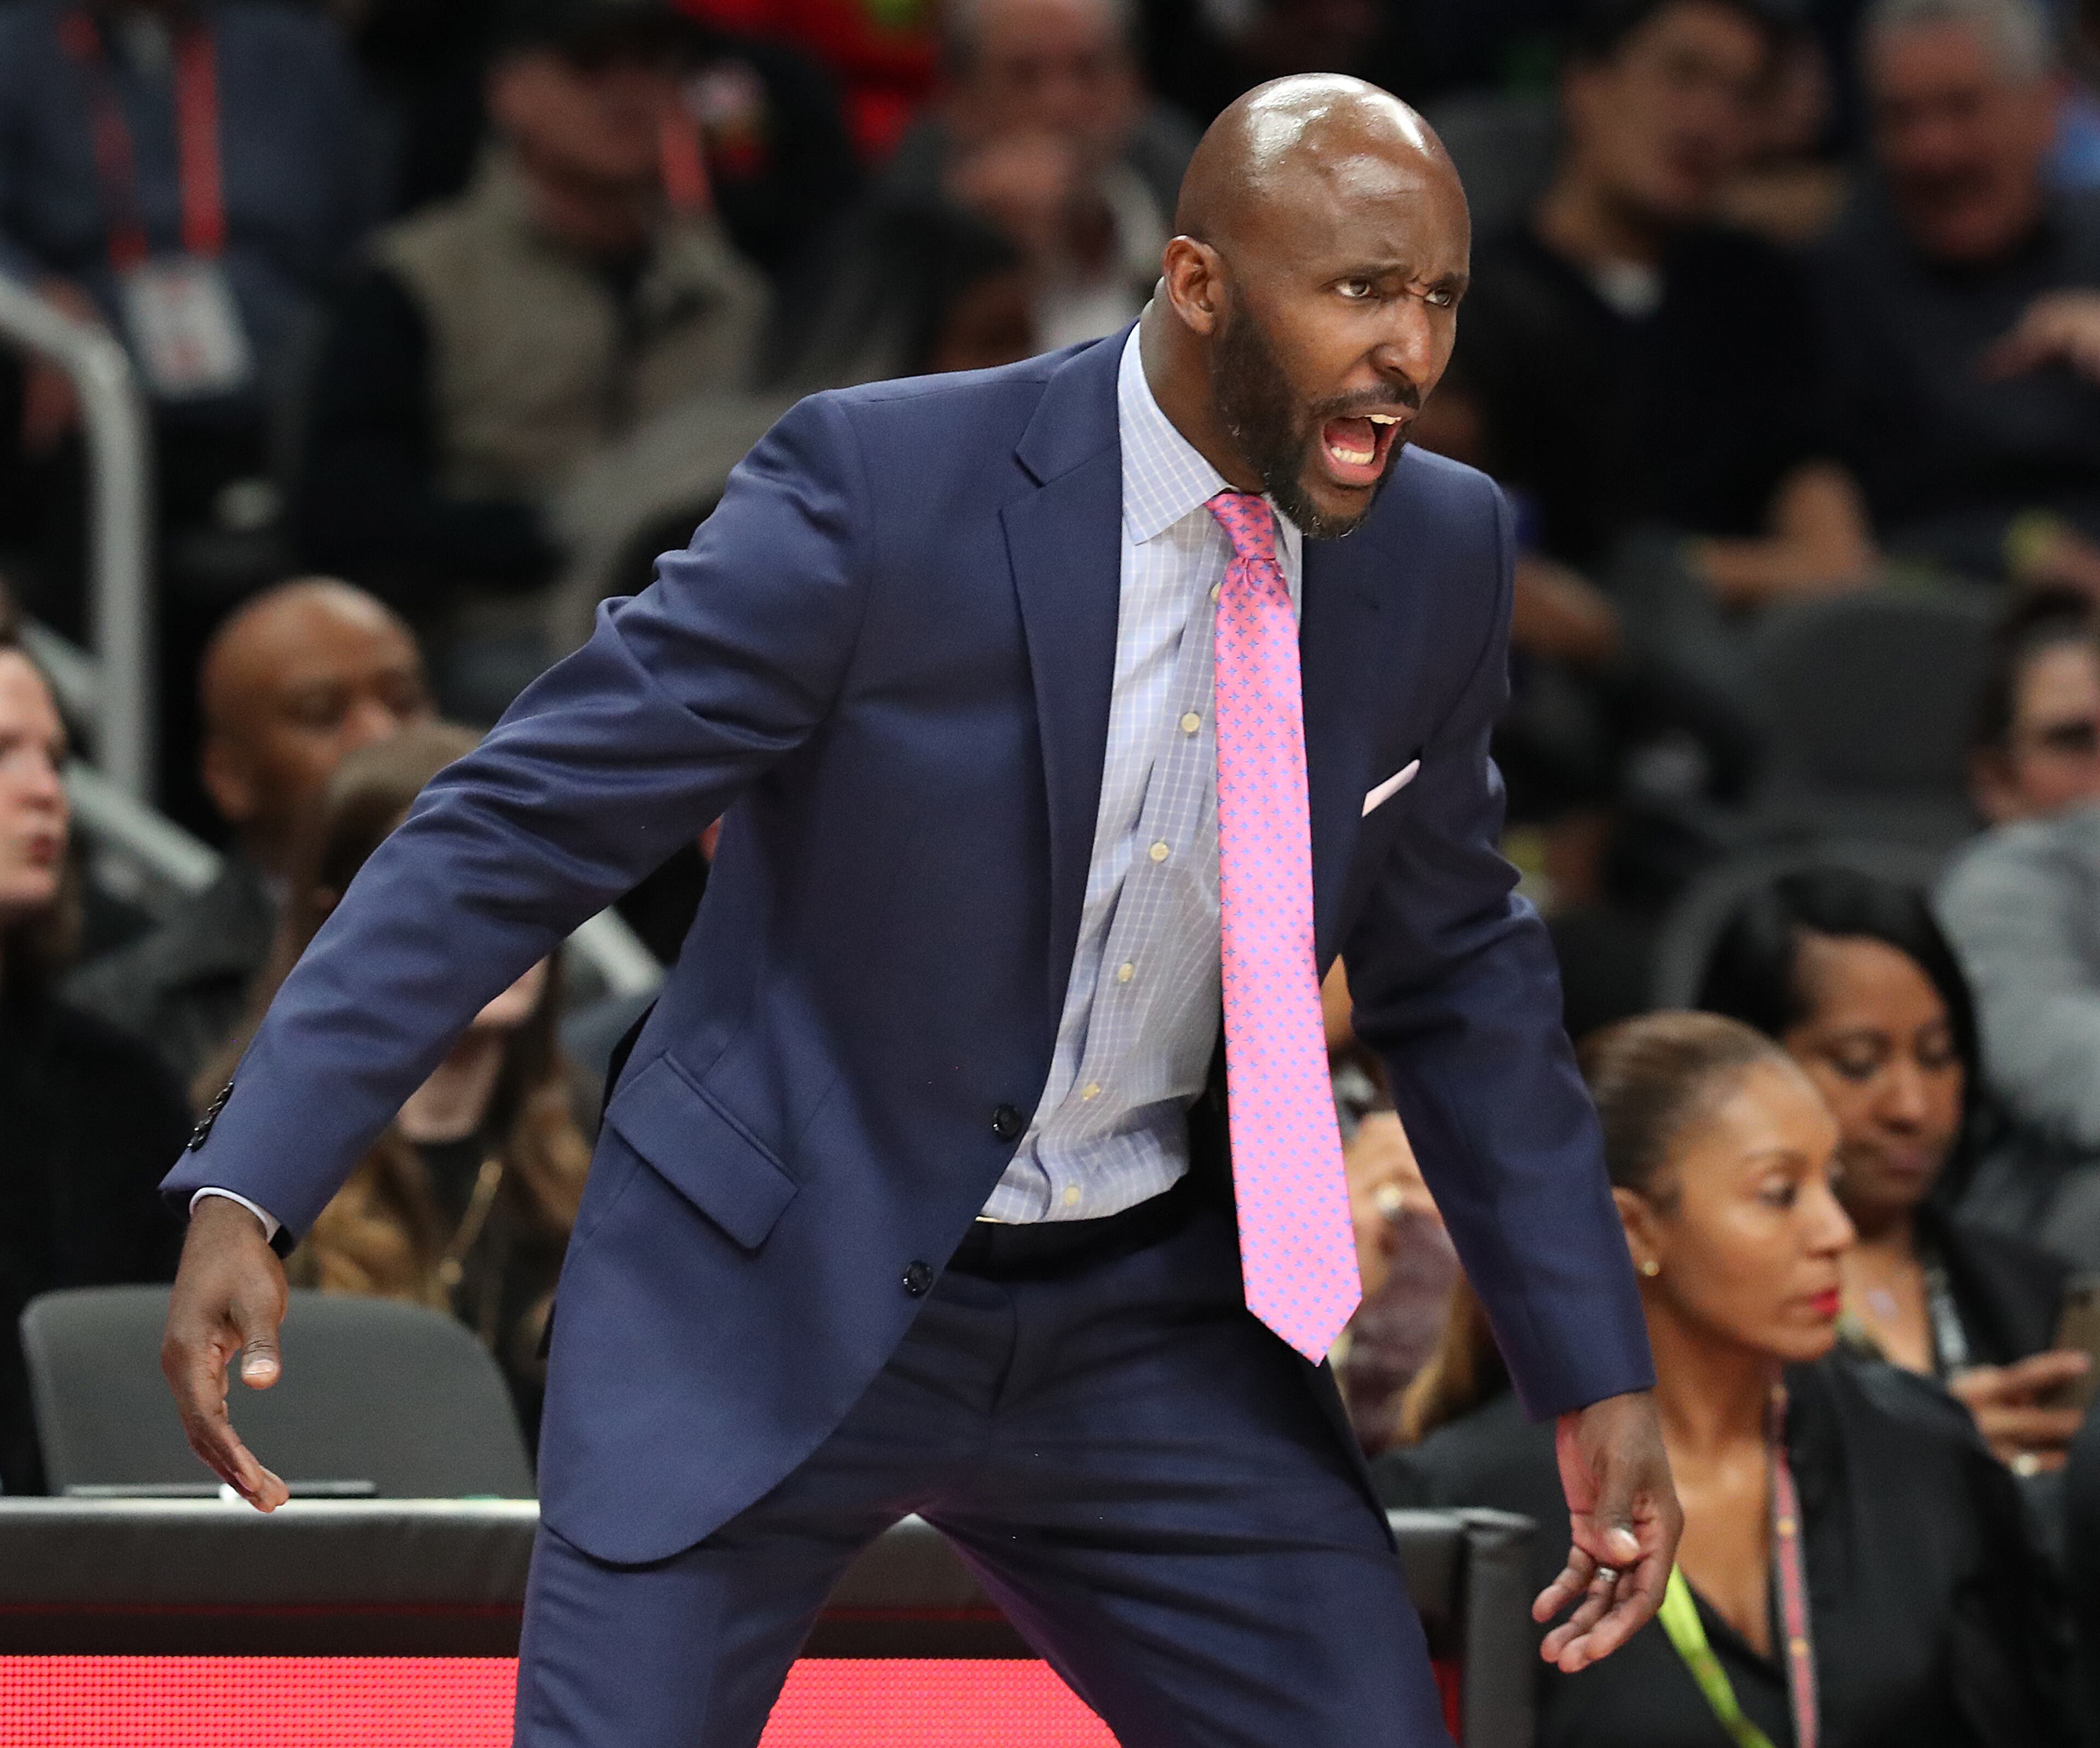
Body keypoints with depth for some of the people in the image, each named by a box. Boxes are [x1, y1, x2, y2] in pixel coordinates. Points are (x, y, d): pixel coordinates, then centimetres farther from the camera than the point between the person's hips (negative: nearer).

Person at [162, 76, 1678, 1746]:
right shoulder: (883, 484, -19)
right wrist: (249, 1189, -25)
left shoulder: (1438, 556, -4)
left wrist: (1598, 1374, 10)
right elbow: (522, 825, -17)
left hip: (1150, 1314, 4)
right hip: (773, 1295, -4)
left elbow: (1457, 976, 12)